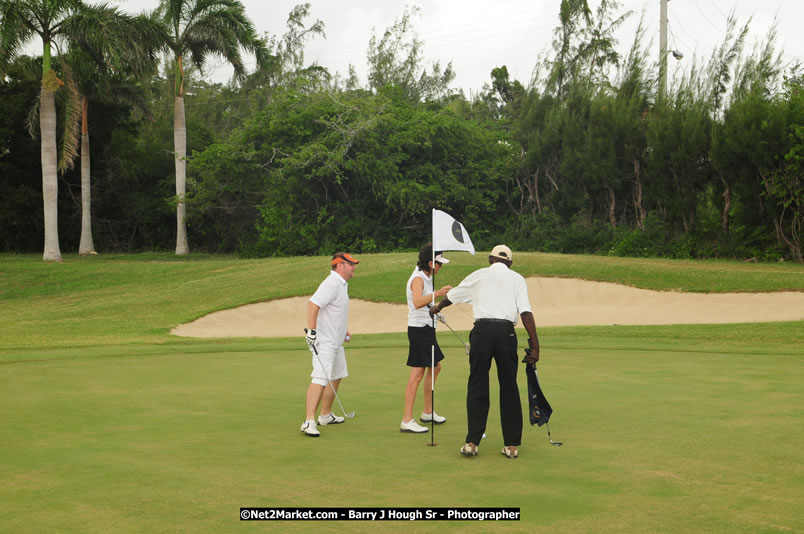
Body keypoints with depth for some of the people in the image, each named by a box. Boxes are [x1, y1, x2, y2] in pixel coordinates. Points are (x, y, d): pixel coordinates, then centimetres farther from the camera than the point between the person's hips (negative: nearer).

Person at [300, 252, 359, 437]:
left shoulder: (342, 284, 14)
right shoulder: (332, 283, -18)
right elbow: (313, 304, -29)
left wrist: (343, 329, 28)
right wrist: (311, 330, -31)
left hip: (336, 341, 11)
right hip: (324, 341, -11)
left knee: (336, 377, 19)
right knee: (320, 379, -18)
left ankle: (325, 415, 31)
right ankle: (309, 421, -21)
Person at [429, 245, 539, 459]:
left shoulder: (479, 275, 16)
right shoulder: (517, 279, 14)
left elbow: (452, 295, 29)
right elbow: (526, 312, 0)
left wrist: (437, 307, 50)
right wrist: (534, 345, -1)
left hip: (482, 330, 0)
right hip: (506, 331, 0)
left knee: (477, 387, 6)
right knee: (509, 388, 7)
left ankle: (472, 442, 3)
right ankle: (512, 445, 10)